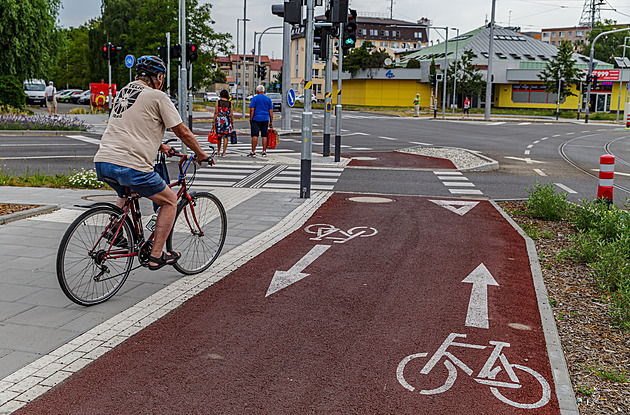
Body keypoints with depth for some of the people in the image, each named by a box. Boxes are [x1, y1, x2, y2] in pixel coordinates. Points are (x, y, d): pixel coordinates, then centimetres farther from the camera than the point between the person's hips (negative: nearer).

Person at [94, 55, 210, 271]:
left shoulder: (123, 91, 21)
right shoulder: (157, 96, -2)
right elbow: (183, 132, 2)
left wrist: (159, 146, 41)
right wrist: (201, 154, 17)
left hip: (102, 162, 8)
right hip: (130, 166, -8)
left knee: (127, 193, 40)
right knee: (170, 200, 12)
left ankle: (115, 231, 22)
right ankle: (156, 256, 10)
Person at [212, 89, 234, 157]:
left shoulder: (218, 102, -3)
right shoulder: (230, 103, 0)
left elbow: (216, 112, -6)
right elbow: (231, 114, 0)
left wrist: (213, 121, -1)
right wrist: (232, 122, 8)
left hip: (219, 120, 0)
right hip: (227, 121, 0)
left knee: (219, 136, 14)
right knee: (225, 137, 2)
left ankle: (218, 151, 21)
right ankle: (224, 152, -1)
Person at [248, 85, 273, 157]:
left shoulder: (255, 98, -2)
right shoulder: (268, 99, 9)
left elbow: (252, 110, -9)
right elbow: (271, 111, 8)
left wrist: (251, 119, -4)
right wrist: (271, 122, 10)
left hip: (256, 119, -3)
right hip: (265, 119, 3)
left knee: (255, 135, -4)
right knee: (264, 136, 6)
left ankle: (253, 152, -7)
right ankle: (264, 152, 5)